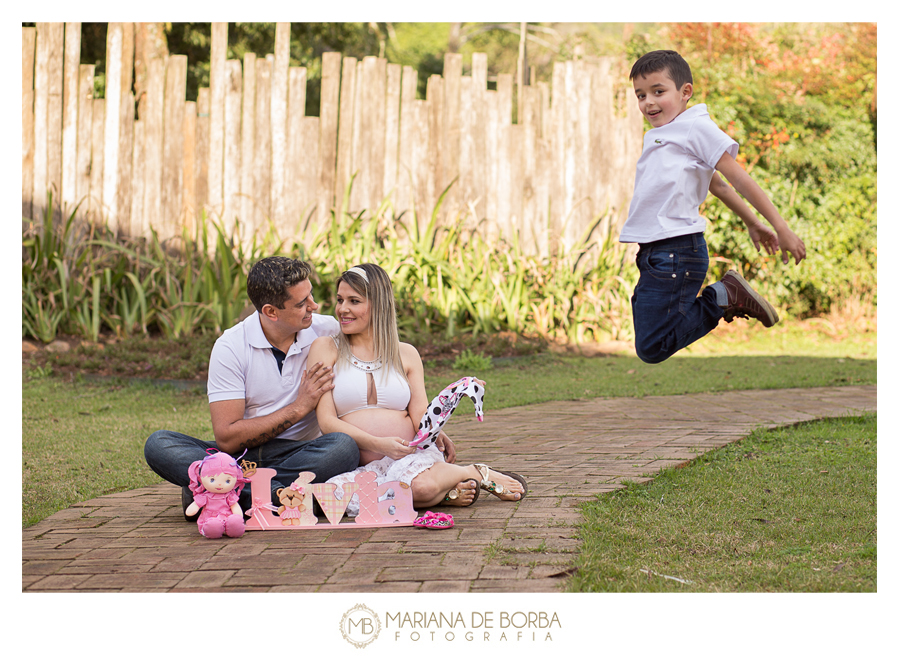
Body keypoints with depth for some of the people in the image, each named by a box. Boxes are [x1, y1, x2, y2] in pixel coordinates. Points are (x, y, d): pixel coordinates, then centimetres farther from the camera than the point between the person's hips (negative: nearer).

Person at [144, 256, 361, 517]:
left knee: (344, 447, -33)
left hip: (299, 455, 1)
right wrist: (299, 407, -12)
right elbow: (227, 438, -10)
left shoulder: (327, 332, 0)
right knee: (159, 444, -24)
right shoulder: (231, 347, -6)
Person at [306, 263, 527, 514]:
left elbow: (421, 419, 10)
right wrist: (378, 444, -16)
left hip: (413, 456, -1)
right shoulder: (325, 349, 9)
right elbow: (327, 421, -1)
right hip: (360, 465, 1)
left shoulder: (406, 354, 15)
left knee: (422, 485, -40)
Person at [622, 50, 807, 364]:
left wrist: (781, 229, -6)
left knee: (651, 349, -11)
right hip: (652, 252, 9)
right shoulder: (657, 136, 21)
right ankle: (726, 295, 16)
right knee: (646, 338, 14)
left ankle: (725, 297, 0)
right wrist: (752, 223, 34)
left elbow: (739, 179, -5)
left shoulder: (696, 127, -5)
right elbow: (717, 185, 29)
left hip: (676, 253, -9)